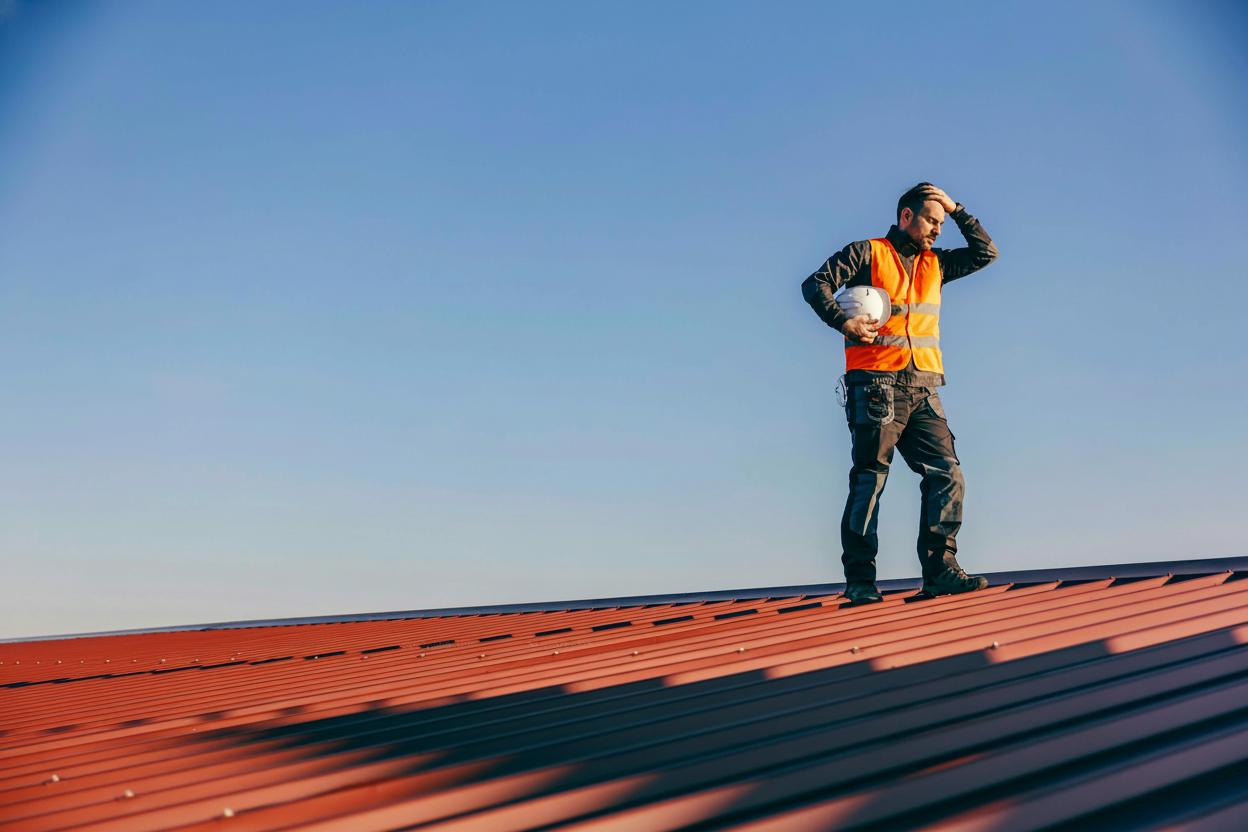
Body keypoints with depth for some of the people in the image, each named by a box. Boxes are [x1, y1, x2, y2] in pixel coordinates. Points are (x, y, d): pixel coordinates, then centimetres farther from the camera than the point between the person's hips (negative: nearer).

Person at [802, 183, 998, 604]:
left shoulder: (935, 264, 22)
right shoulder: (867, 254, 6)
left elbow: (985, 253, 24)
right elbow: (815, 284, -3)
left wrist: (956, 210, 16)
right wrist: (843, 321, -20)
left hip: (922, 391, 6)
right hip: (876, 385, -6)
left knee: (947, 474, -6)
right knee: (869, 478, -6)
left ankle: (941, 569, -5)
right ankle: (859, 580, -2)